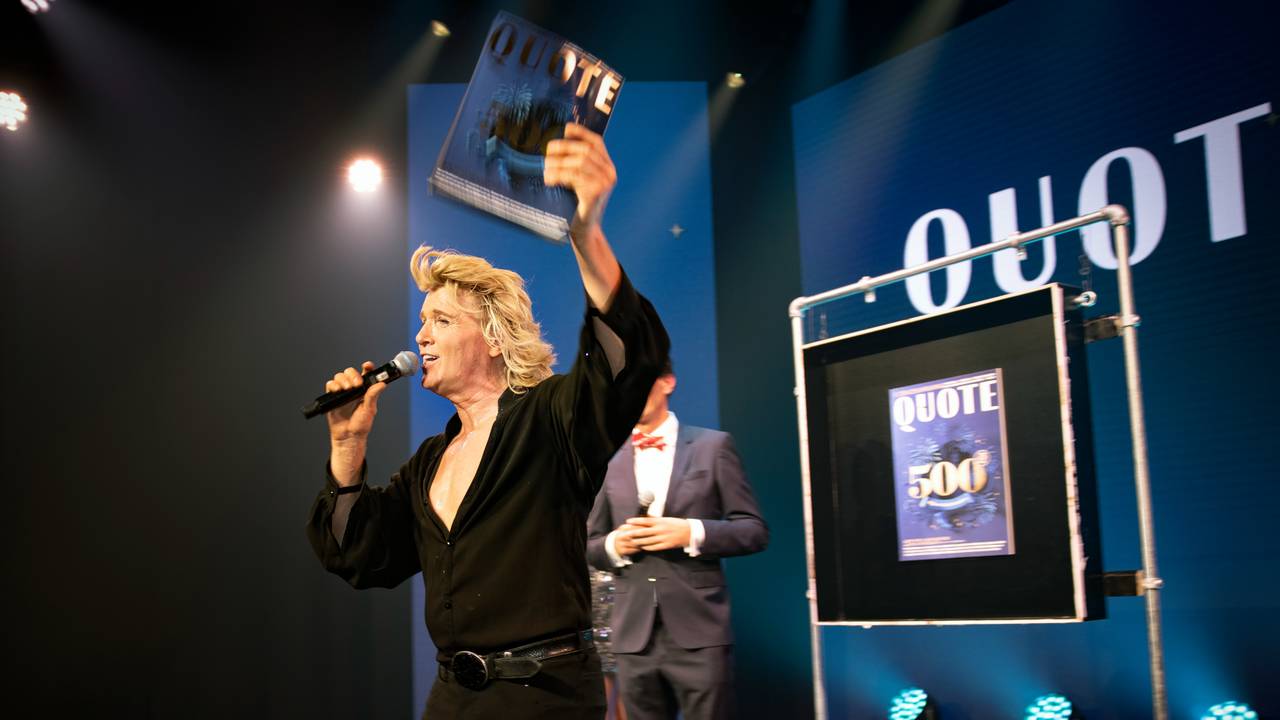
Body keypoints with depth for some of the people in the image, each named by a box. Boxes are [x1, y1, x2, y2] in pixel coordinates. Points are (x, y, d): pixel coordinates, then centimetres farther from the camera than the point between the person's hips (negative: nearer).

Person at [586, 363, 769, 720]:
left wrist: (692, 532, -14)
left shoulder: (713, 446, 4)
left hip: (699, 633, -3)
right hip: (634, 637, 3)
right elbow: (591, 544, 16)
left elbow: (755, 530, 1)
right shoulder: (608, 462, 11)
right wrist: (614, 545, -7)